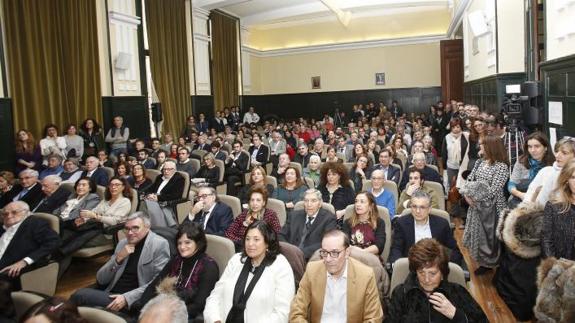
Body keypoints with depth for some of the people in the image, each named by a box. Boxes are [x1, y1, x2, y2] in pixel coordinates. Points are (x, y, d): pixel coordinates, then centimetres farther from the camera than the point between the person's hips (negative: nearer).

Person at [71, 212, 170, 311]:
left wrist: (127, 298, -18)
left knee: (79, 296, -22)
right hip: (112, 295, 6)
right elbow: (100, 280, 11)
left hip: (133, 302, -5)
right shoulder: (123, 243, 13)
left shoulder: (160, 245, -5)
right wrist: (118, 258, -5)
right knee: (80, 293, -23)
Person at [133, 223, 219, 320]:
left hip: (189, 316, -5)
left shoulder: (209, 266, -9)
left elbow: (199, 305, -16)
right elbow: (153, 286, 6)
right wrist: (140, 305, -11)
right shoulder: (175, 260, 11)